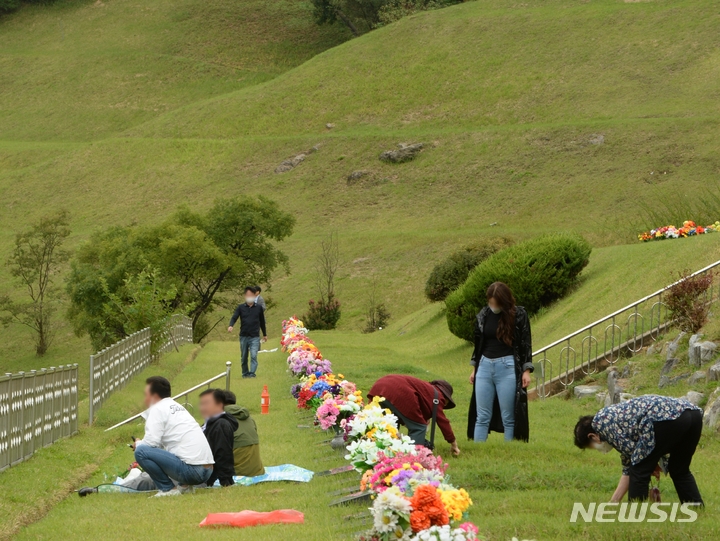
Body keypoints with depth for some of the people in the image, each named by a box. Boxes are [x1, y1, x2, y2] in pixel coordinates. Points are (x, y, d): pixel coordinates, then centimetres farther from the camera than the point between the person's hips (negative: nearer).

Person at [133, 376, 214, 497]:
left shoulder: (158, 409, -3)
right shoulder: (177, 407, 23)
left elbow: (151, 442, -11)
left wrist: (138, 444, 10)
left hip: (191, 469, -9)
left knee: (141, 451, -13)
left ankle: (167, 489, -6)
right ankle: (184, 485, 13)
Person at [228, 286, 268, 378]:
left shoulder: (258, 308, 6)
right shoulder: (241, 307, 5)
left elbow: (262, 321, 15)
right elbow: (234, 317, -6)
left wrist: (264, 334, 22)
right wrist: (231, 325, -28)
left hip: (255, 337, -1)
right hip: (243, 336, 1)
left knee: (254, 355, -15)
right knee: (244, 357, 10)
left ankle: (252, 372, -19)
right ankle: (245, 373, 22)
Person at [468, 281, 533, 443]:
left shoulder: (519, 314, -5)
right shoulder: (483, 315, 6)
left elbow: (526, 344, -2)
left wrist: (526, 371, -7)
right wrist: (474, 369, 17)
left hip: (507, 368, -4)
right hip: (484, 366, 4)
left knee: (509, 417, -1)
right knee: (482, 417, 5)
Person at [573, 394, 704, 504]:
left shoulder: (599, 421, 12)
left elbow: (631, 450, 2)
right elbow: (628, 470, 38)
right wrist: (612, 503, 40)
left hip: (668, 417, -9)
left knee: (639, 472, 7)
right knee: (679, 471, 26)